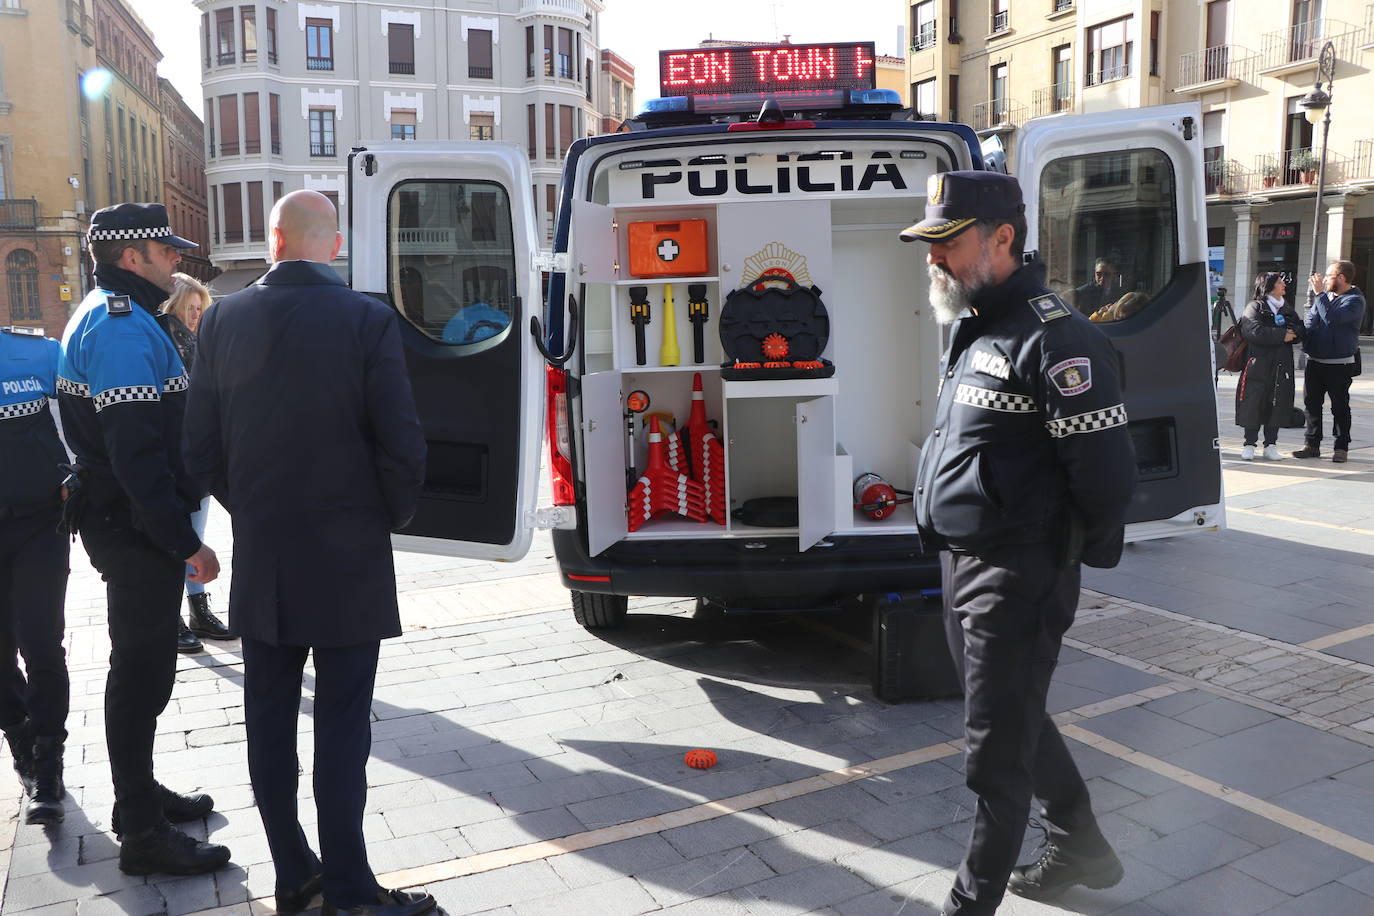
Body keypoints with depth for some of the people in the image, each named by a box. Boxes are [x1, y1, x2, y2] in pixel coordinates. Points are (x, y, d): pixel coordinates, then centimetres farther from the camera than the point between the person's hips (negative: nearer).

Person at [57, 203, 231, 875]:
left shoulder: (103, 317, 15)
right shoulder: (124, 328, -19)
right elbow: (136, 453, -26)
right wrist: (184, 541, -24)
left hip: (120, 523, 11)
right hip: (138, 532, -11)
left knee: (142, 664, 20)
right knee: (142, 672, -3)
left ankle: (140, 794, 35)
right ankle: (143, 835, 8)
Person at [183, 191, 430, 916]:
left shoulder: (224, 320, 0)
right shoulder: (367, 320, -11)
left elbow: (200, 448, 3)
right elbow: (402, 445, -13)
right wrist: (390, 518, 5)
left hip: (258, 558, 4)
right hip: (346, 558, -4)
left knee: (270, 720, 14)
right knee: (342, 724, 3)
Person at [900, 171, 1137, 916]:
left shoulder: (1053, 338, -18)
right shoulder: (971, 329, 12)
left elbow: (1106, 471, -20)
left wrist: (1073, 550, -6)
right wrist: (953, 538, 14)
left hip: (1018, 576, -10)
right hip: (961, 566, 10)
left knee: (996, 751, 2)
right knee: (1016, 720, 23)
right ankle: (1079, 848, 43)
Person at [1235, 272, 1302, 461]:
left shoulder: (1287, 308, 17)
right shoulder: (1255, 307, -2)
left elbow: (1300, 330, 15)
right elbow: (1253, 331, -17)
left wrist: (1293, 332, -8)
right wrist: (1282, 335, -15)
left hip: (1282, 366, 5)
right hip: (1258, 362, -5)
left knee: (1277, 404, 5)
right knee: (1253, 403, -3)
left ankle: (1271, 445, 13)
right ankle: (1249, 444, 7)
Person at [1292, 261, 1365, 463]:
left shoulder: (1355, 300, -10)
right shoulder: (1326, 296, 12)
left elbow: (1332, 318, -25)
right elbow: (1309, 321, 14)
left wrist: (1320, 293, -19)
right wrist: (1307, 343, -2)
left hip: (1340, 364, -6)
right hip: (1315, 361, 7)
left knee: (1340, 406, 2)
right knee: (1311, 403, 9)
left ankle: (1341, 448, 10)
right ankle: (1312, 444, 17)